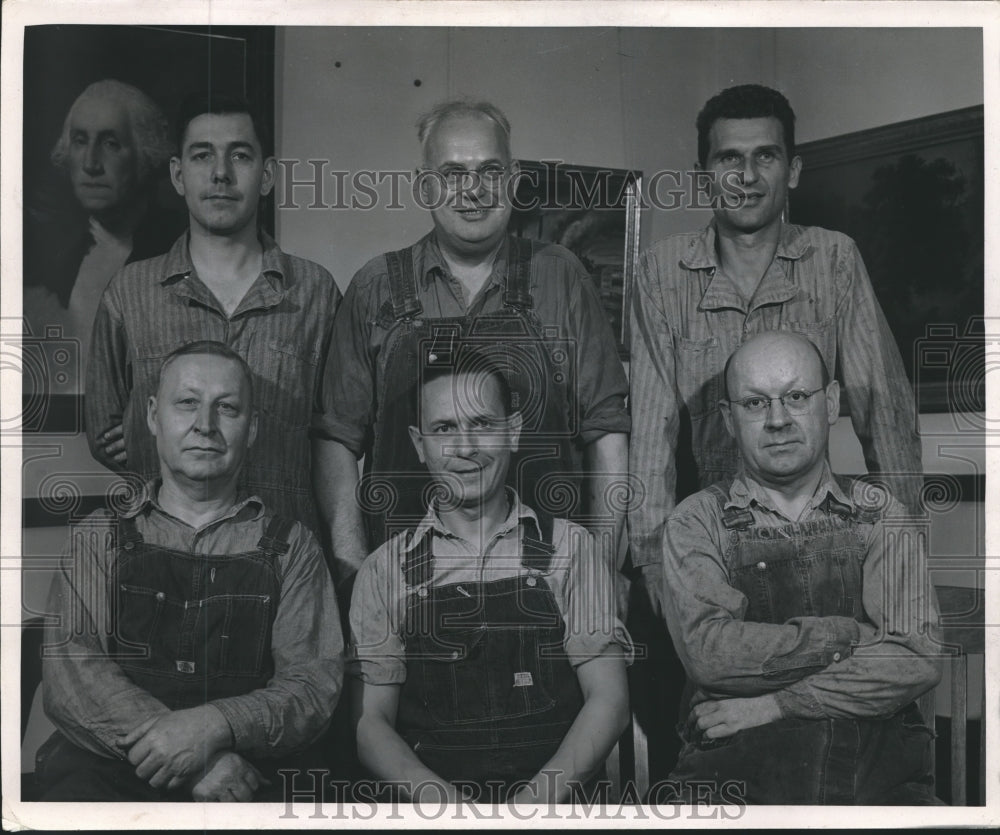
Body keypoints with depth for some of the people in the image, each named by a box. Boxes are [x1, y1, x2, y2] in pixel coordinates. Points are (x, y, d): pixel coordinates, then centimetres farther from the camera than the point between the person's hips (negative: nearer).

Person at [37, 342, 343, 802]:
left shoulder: (290, 545, 13)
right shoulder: (98, 537, 14)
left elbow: (314, 685, 2)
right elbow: (69, 673, -1)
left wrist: (218, 725, -19)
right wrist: (194, 760, -16)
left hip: (254, 771, 0)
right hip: (109, 763, 0)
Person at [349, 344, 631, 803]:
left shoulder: (569, 547, 7)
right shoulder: (385, 570, 8)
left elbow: (608, 701, 3)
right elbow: (370, 719, 4)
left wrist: (535, 799, -12)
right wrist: (440, 796, -15)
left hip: (555, 800, -1)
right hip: (427, 798, 1)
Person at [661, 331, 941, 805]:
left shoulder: (881, 516, 13)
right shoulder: (696, 522, 9)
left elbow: (918, 659, -1)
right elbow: (709, 651, -8)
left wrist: (773, 704, -7)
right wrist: (852, 635, -5)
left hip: (878, 766, 2)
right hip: (737, 767, -1)